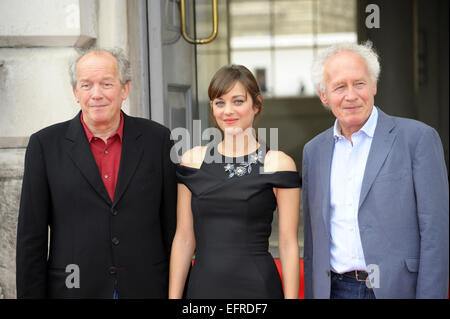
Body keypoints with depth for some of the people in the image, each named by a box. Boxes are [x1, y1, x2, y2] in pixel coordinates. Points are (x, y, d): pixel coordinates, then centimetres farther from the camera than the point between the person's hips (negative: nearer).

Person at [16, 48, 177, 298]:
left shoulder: (158, 139, 2)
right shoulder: (45, 144, -1)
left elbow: (173, 227, 3)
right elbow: (31, 236, 0)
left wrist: (177, 292, 2)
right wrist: (31, 294, -3)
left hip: (147, 288, 1)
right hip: (74, 288, -1)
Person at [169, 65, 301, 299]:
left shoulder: (278, 163, -4)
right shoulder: (193, 160, 5)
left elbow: (288, 244, -3)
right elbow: (184, 238, 6)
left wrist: (291, 296, -9)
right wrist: (173, 295, 3)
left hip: (257, 286, -2)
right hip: (203, 286, 3)